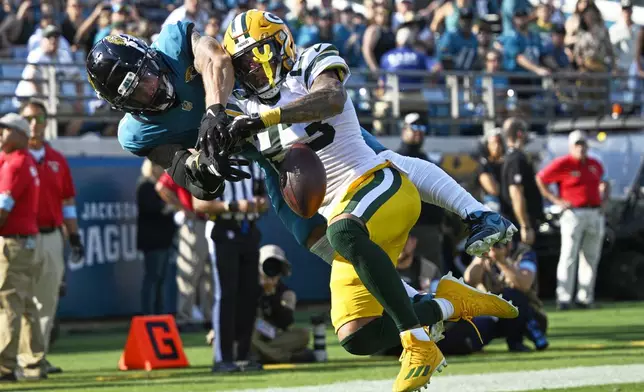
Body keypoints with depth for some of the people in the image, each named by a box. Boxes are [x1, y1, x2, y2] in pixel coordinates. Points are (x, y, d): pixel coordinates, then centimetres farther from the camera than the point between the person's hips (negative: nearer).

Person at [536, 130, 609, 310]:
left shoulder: (595, 165, 13)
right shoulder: (563, 164, -6)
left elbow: (604, 182, 31)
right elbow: (540, 179, -5)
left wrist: (604, 197, 13)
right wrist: (555, 199, -9)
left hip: (595, 213, 6)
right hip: (573, 213, -6)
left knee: (591, 257, 6)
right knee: (569, 257, -9)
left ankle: (585, 297, 12)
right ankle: (563, 297, -10)